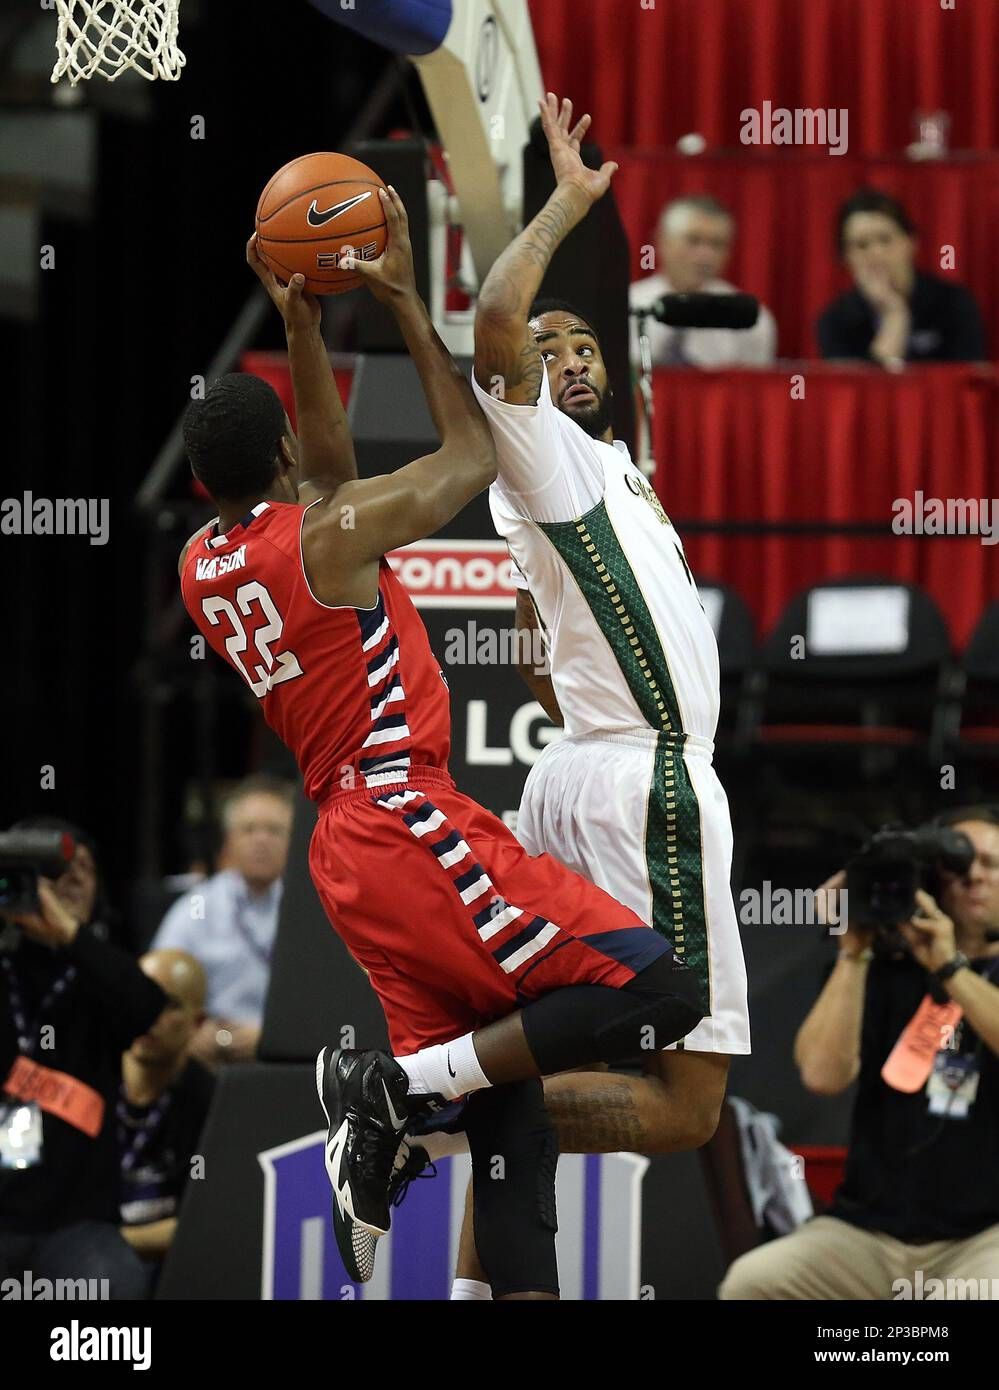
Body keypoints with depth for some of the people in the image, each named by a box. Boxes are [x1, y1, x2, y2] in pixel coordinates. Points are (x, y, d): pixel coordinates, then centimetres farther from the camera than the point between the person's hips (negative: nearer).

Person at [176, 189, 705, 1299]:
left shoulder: (200, 568, 13)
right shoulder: (329, 537, -9)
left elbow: (331, 468, 31)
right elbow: (474, 456, 4)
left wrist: (301, 324, 27)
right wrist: (405, 303, 10)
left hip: (346, 850, 9)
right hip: (408, 821, -9)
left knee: (507, 1119, 6)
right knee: (656, 989, -15)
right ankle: (400, 1086, -15)